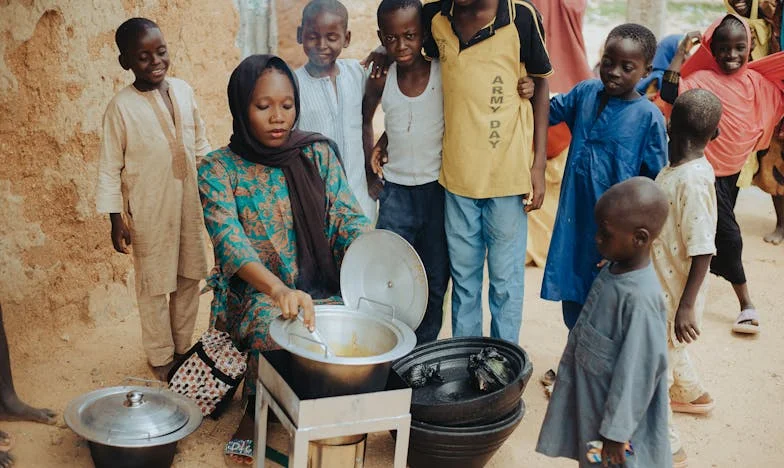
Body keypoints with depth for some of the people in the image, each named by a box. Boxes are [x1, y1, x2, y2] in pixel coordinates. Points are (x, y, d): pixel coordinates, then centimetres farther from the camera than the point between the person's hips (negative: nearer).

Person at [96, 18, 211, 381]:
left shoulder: (183, 90, 0)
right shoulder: (121, 107, -13)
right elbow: (110, 168, -8)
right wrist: (116, 220, -10)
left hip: (190, 204, 5)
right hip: (150, 211, -4)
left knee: (190, 277, 15)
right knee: (155, 285, 9)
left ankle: (183, 347, 34)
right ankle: (161, 357, 26)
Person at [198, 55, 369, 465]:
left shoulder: (318, 154, 5)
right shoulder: (219, 169, -4)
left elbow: (348, 216, 1)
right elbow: (230, 242, -19)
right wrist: (279, 289, -37)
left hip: (321, 289, 3)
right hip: (253, 295, -2)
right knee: (272, 323, -35)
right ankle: (256, 413, -5)